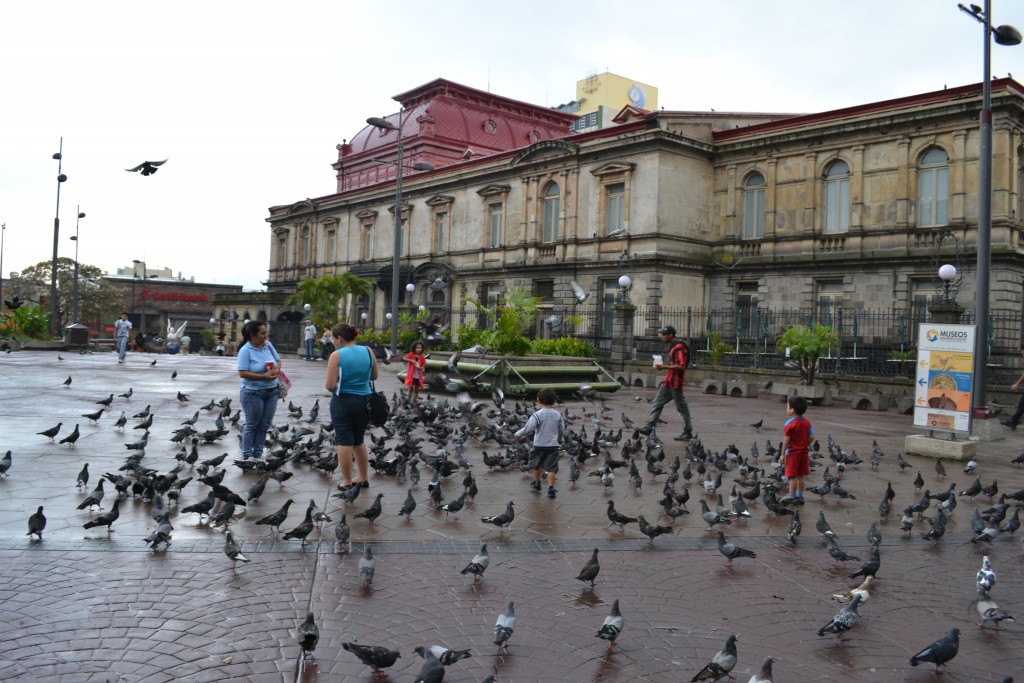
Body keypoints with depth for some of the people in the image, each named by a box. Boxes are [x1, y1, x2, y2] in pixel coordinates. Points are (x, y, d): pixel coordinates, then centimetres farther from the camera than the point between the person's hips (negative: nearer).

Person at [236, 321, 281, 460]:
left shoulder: (268, 345, 2)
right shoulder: (245, 350, -15)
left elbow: (278, 360, 14)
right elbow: (242, 373, -19)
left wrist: (276, 370, -8)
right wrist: (264, 376, -23)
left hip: (271, 391, 6)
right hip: (253, 393, -6)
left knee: (264, 425, 10)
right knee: (252, 425, 4)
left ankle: (258, 455, 20)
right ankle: (247, 456, 15)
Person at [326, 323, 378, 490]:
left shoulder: (337, 355, -13)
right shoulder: (368, 351, 0)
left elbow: (330, 386, -14)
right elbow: (374, 376, 13)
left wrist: (337, 383, 6)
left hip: (343, 402, -5)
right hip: (364, 401, 5)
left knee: (344, 442, 4)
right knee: (359, 440, 18)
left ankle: (347, 481, 8)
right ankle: (363, 478, 24)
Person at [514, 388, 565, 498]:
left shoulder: (537, 414, -14)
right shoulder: (558, 414, -1)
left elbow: (528, 428, -19)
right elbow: (562, 430, 8)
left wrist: (518, 434, -4)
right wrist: (559, 440, 27)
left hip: (539, 444, -2)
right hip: (553, 445, 2)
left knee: (536, 465, 20)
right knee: (551, 467, 4)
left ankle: (537, 483, 36)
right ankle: (551, 488, -1)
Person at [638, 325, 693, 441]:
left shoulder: (679, 347, -17)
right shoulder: (672, 347, 14)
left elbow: (681, 366, -24)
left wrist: (664, 367, -22)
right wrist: (664, 365, 8)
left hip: (675, 383, -10)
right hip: (668, 382, 10)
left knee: (682, 407, 0)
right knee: (657, 402, 7)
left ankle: (688, 432, 9)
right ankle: (650, 427, 8)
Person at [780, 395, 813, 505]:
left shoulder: (789, 424, -16)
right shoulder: (807, 422, 4)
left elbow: (786, 440, -15)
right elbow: (811, 437, 4)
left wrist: (782, 454, -10)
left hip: (793, 453, -6)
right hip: (804, 452, 7)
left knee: (792, 476, -1)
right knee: (800, 476, 14)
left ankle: (791, 497, 2)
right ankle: (800, 497, 19)